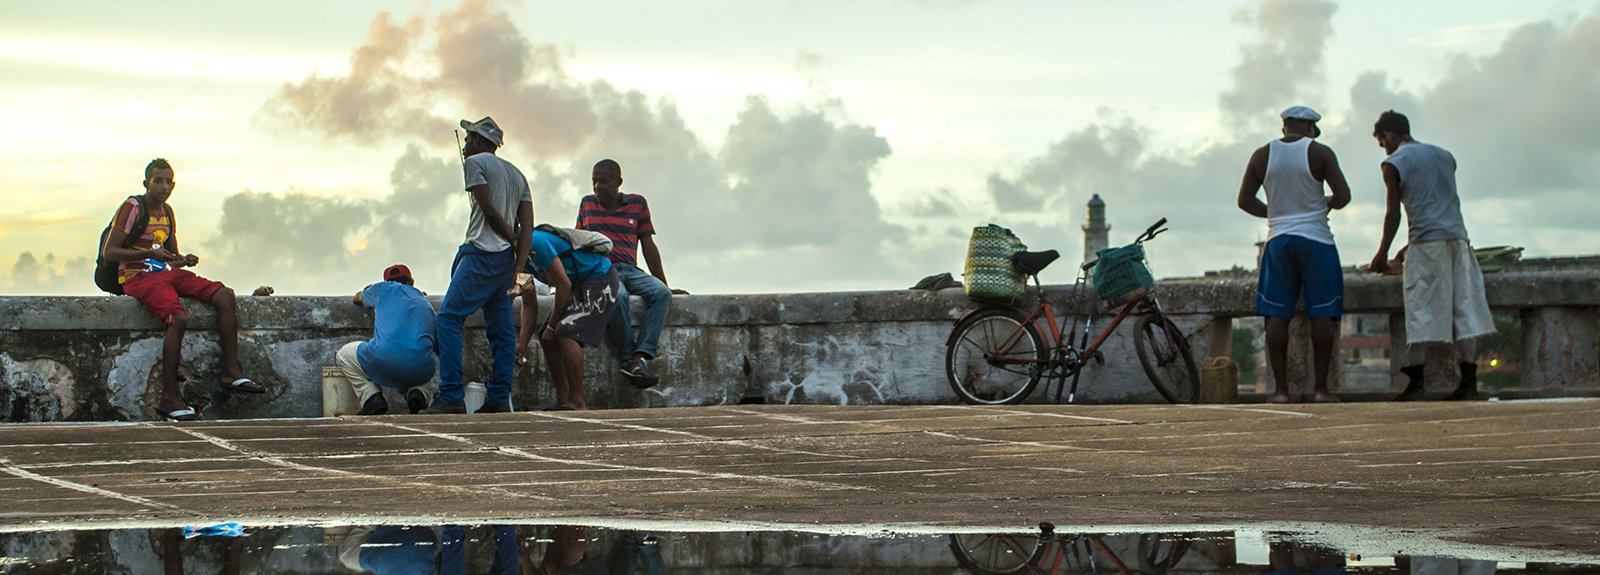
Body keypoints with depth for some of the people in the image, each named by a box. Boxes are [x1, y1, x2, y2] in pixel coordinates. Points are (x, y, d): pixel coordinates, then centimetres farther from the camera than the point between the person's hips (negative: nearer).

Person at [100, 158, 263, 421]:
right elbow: (108, 252, -13)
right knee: (178, 318, -33)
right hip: (138, 277, -8)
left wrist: (184, 260, 0)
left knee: (225, 295, -10)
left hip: (167, 272, 8)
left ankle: (231, 372, -8)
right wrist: (150, 253, -23)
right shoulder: (132, 208, -7)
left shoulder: (167, 212, 17)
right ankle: (168, 398, -28)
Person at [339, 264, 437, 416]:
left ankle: (372, 398, 4)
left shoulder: (384, 289, 21)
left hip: (384, 363, -3)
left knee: (343, 355, 26)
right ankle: (415, 391, 9)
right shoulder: (426, 303, 27)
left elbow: (357, 299, 42)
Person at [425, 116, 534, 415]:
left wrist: (512, 239, 2)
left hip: (481, 253, -8)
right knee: (501, 328, 8)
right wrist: (518, 268, 3)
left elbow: (488, 209, -11)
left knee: (449, 318, -8)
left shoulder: (475, 162, -2)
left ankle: (452, 396, -15)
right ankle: (499, 398, 5)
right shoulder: (517, 174, 19)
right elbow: (527, 224, 10)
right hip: (506, 257, 8)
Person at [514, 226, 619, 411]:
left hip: (600, 277, -10)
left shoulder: (535, 243, -24)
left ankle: (577, 402, -20)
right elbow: (529, 305, 10)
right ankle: (563, 401, 6)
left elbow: (564, 285, -21)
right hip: (580, 284, 10)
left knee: (566, 333, -22)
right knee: (546, 337, 4)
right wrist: (521, 346, 2)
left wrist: (551, 326, -11)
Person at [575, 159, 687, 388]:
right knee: (618, 295, -38)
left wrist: (665, 284, 11)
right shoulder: (587, 204, 17)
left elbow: (648, 246, 15)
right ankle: (628, 357, -30)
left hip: (630, 269, 2)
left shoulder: (637, 204, 15)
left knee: (661, 293, -30)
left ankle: (640, 357, -40)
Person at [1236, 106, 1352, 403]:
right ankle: (1321, 387, -1)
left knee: (1277, 315, 2)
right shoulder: (1320, 153, -3)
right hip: (1316, 239, -3)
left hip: (1278, 239, 3)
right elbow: (1343, 195, -7)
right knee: (1322, 314, 1)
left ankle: (1280, 388, -2)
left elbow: (1244, 200, 4)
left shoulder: (1262, 155, 5)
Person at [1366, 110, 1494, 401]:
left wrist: (1382, 253, 3)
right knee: (1464, 310, 3)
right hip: (1458, 237, 5)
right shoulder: (1444, 156, 20)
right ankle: (1469, 382, -2)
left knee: (1420, 315, -4)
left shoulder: (1394, 163, 1)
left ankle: (1415, 383, -8)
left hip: (1426, 242, -5)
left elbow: (1393, 212, -4)